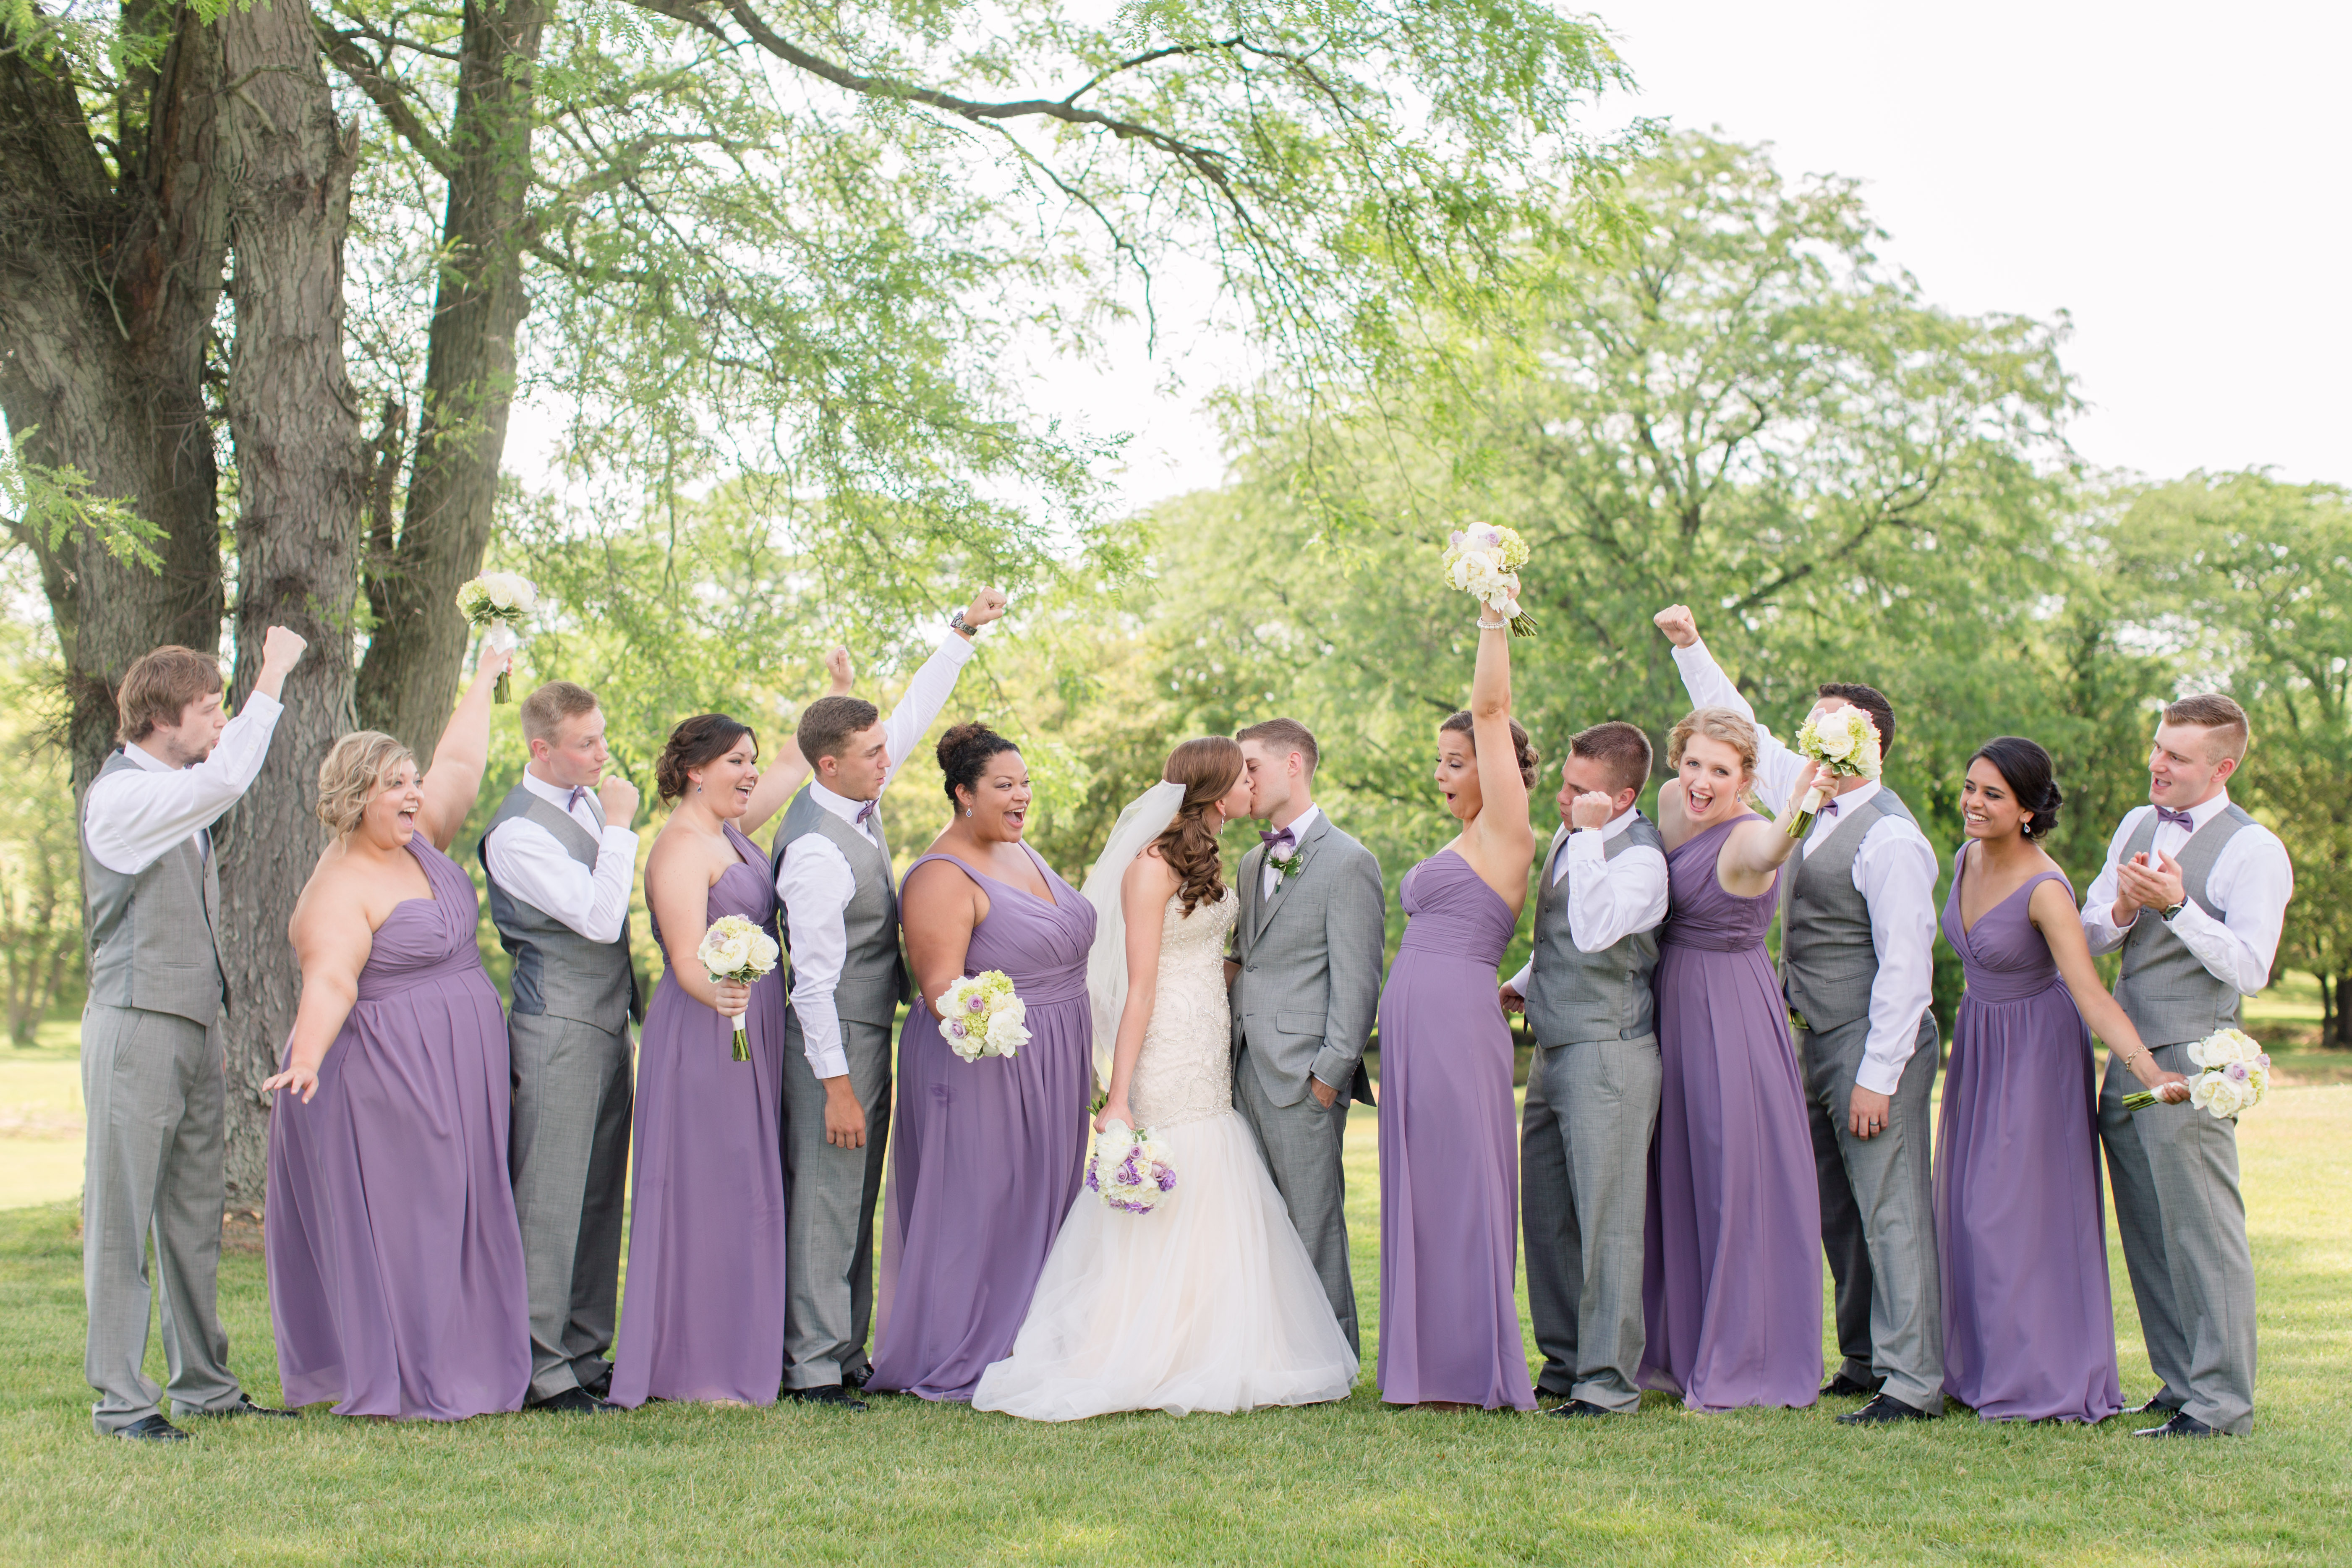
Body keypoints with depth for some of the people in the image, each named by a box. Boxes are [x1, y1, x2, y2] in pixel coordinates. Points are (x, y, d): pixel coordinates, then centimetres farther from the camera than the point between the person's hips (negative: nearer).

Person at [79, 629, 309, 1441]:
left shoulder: (180, 799, 18)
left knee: (195, 1215, 12)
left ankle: (202, 1383, 19)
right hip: (136, 1027, -9)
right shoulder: (121, 797, -11)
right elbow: (228, 777, -30)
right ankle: (120, 1398, 1)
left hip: (191, 1030, 9)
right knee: (122, 1221, -4)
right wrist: (271, 681, -22)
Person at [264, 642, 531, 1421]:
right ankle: (394, 1384, 4)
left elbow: (460, 763, 20)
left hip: (458, 1074, 9)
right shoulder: (339, 889, -17)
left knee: (458, 1216, 12)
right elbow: (329, 980, -30)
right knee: (392, 1222, -3)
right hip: (387, 1078, -9)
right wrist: (308, 1057, -46)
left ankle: (460, 1369, 20)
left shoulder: (418, 839, 7)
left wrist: (484, 680, 30)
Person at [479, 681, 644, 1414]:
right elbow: (600, 917, -21)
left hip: (607, 1022, 9)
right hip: (558, 1028, -9)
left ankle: (586, 1354, 20)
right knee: (549, 1201, -5)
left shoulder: (589, 803, 13)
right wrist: (620, 827, -16)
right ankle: (542, 1371, -1)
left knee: (600, 1197, 12)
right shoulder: (517, 832, -14)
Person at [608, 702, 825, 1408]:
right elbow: (687, 959, -22)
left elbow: (798, 764, 27)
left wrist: (837, 691, 29)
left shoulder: (729, 829, 13)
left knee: (746, 1196, 12)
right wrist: (719, 993, -42)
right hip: (703, 1038, -10)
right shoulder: (681, 848, -14)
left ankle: (736, 1354, 20)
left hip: (752, 1035, 10)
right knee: (706, 1196, -5)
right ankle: (697, 1370, 2)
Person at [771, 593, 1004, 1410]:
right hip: (836, 1037, -10)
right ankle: (814, 1366, 1)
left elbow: (914, 715, 16)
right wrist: (836, 1085, -23)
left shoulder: (856, 796, 3)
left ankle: (847, 1353, 22)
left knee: (856, 1199, 14)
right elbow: (814, 979, -23)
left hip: (869, 1030, 10)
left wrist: (964, 631, 12)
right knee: (826, 1198, -4)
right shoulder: (819, 852, -23)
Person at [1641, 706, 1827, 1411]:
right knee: (1677, 1177, 14)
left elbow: (1765, 853, -46)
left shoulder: (1745, 836, -20)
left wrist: (1793, 814, -67)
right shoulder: (1672, 803, 5)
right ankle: (1678, 1352, 27)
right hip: (1674, 1009, 8)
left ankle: (1744, 1365, 10)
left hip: (1731, 1013, -8)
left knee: (1733, 1179, -1)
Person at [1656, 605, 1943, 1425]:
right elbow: (1744, 733, 22)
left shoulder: (1890, 839, -16)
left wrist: (1877, 1077, -20)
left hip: (1875, 1045, -9)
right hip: (1819, 1039, 9)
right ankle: (1864, 1362, 24)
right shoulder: (1807, 799, 9)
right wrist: (1691, 648, 17)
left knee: (1891, 1209, -7)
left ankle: (1912, 1382, -5)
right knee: (1838, 1211, 14)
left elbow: (1906, 966, -19)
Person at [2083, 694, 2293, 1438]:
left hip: (2193, 1058, -7)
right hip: (2128, 1055, 7)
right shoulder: (2136, 826, 14)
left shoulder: (2254, 850, -8)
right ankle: (2181, 1385, 21)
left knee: (2203, 1231, -6)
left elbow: (2249, 970, -16)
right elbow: (2087, 937, 15)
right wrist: (2122, 909, -7)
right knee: (2148, 1233, 11)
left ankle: (2221, 1404, 1)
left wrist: (2175, 904, -23)